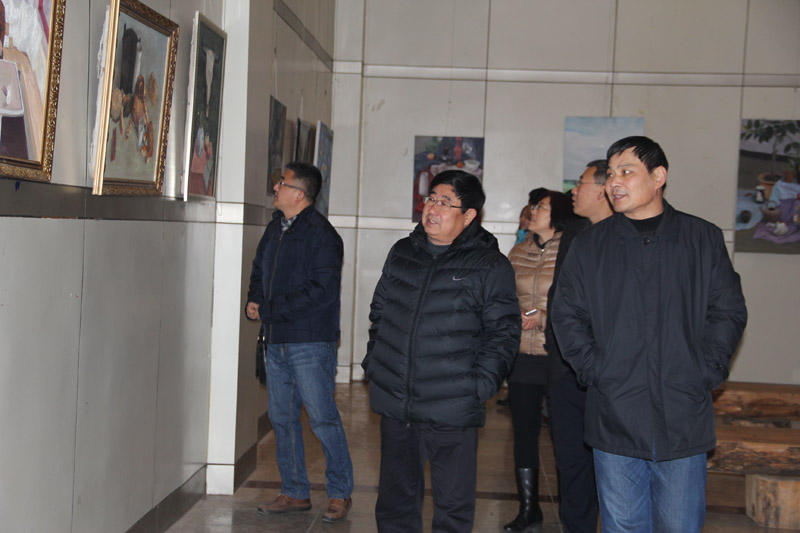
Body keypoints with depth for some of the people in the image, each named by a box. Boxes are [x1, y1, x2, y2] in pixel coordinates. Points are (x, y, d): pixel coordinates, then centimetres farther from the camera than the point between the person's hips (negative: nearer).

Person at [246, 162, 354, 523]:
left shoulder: (321, 234, -12)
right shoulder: (275, 229, 14)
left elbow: (322, 289, -20)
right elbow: (259, 271, 25)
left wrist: (270, 309, -18)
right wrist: (253, 300, 3)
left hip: (310, 343, -8)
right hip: (276, 341, 8)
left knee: (323, 418, -2)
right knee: (282, 417, 13)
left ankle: (340, 494, 11)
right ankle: (294, 493, 25)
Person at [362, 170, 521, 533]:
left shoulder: (491, 266, -5)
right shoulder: (402, 253, 11)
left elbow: (503, 332, -6)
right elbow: (379, 312, 20)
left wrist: (478, 387, -13)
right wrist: (374, 363, 13)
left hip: (452, 410, -5)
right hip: (394, 404, 5)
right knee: (396, 498, 17)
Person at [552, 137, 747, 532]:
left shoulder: (704, 239, 5)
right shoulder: (590, 245, 7)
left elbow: (729, 312, 5)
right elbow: (567, 317, 6)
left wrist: (705, 373, -5)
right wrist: (594, 372, -6)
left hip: (684, 421, 0)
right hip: (614, 419, 1)